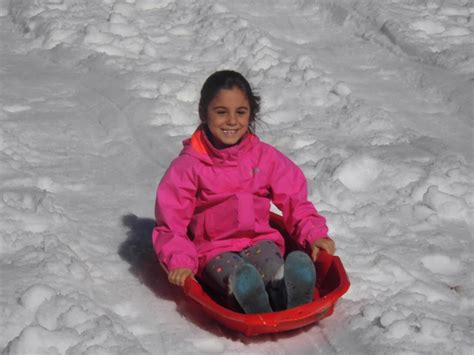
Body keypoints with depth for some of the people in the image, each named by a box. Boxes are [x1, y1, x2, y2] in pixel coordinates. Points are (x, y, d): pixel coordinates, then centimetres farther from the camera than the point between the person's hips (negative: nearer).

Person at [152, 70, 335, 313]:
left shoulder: (265, 156, 8)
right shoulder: (188, 165, -1)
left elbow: (294, 200, 11)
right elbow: (171, 223, -2)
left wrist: (314, 234, -6)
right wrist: (180, 261, -18)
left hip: (259, 241, 2)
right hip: (213, 250, -1)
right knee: (239, 275, -37)